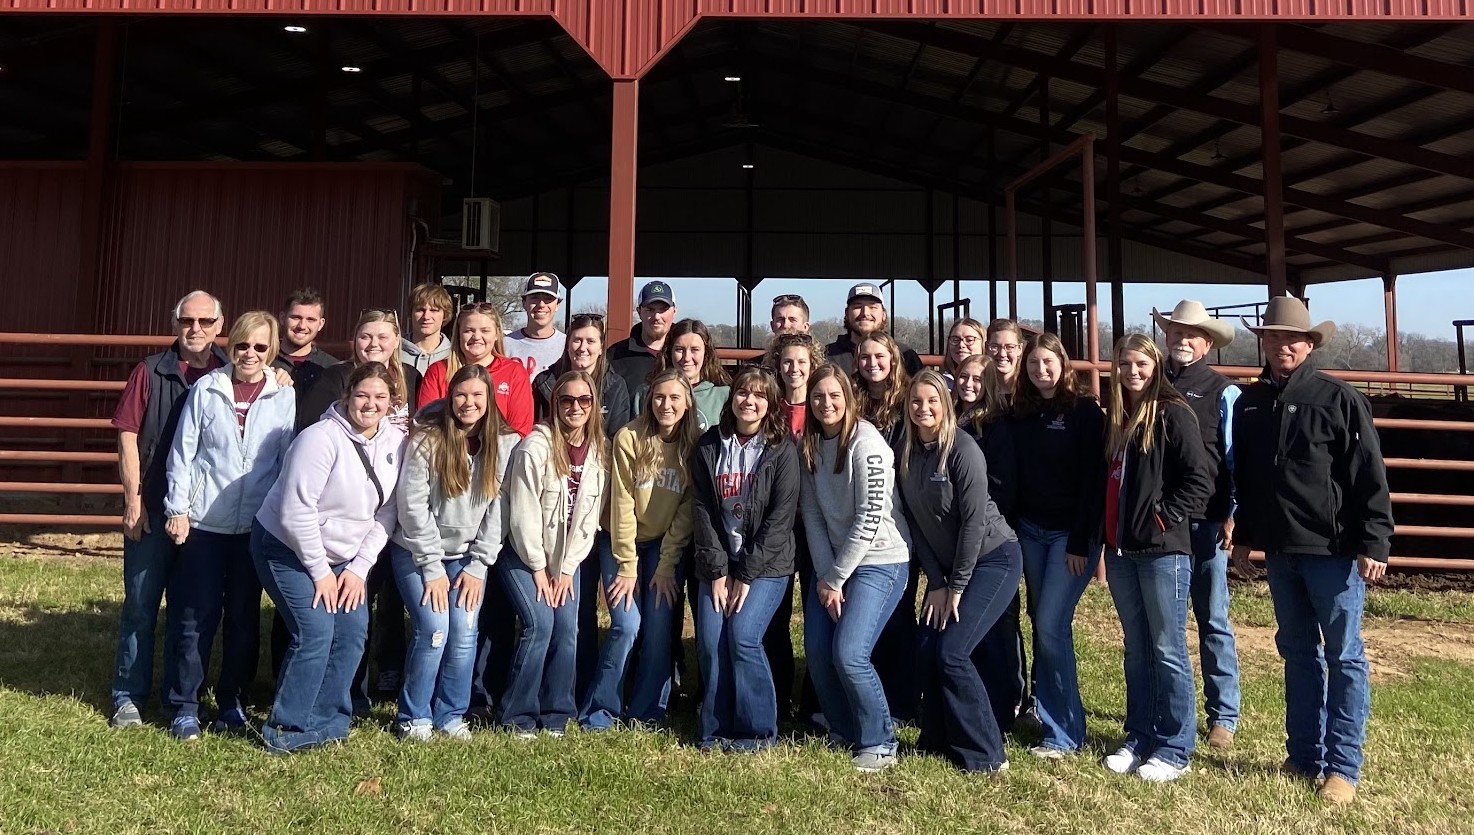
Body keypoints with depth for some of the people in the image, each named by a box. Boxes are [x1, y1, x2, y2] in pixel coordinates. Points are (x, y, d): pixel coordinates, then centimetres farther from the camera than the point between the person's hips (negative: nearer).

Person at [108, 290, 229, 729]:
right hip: (152, 509, -1)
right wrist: (134, 501, -5)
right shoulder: (150, 371, 1)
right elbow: (128, 437, -1)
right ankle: (128, 697, 17)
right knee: (141, 603, 5)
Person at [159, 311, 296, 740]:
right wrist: (177, 508, -3)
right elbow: (182, 452, 2)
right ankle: (184, 706, 16)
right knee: (194, 616, 3)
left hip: (257, 526, 1)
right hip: (204, 522, -1)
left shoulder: (285, 397, 1)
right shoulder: (206, 389, 0)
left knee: (244, 617, 9)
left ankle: (232, 702, 23)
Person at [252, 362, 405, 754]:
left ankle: (326, 723, 15)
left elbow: (387, 513, -1)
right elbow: (296, 511, -24)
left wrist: (358, 568, -6)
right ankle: (286, 730, 2)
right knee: (316, 633, -14)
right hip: (286, 548, -6)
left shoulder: (396, 441, -5)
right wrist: (319, 571, -17)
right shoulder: (322, 438, -24)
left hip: (342, 555, 7)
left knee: (353, 632, 0)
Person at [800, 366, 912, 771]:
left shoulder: (866, 442, -16)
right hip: (834, 561, 7)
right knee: (817, 650, 1)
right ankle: (843, 731, 23)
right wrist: (824, 575, -7)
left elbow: (870, 518, -19)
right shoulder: (812, 445, 5)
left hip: (880, 560, -7)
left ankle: (879, 744, 5)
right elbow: (811, 512, 2)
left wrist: (835, 579, -14)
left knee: (848, 654, -15)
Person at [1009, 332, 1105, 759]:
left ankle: (1066, 732, 1)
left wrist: (1081, 542, -16)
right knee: (1041, 624, 8)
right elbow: (1013, 475, 9)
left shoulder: (1084, 411, -7)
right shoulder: (1020, 414, 10)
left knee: (1051, 626, -9)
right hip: (1030, 530, 6)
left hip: (1071, 532, -6)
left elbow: (1092, 478, -12)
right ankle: (1050, 717, 18)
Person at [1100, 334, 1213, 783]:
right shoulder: (1116, 419, 14)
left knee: (1168, 652, 1)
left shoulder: (1173, 413, -8)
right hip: (1121, 551, 7)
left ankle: (1175, 750, 11)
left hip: (1163, 550, -7)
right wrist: (1106, 534, 10)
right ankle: (1139, 739, 24)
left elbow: (1200, 479, -13)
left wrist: (1166, 517, -14)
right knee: (1137, 651, 14)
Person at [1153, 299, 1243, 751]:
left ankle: (1223, 716, 14)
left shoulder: (1222, 392, 1)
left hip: (1204, 522, -3)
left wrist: (1231, 515, -9)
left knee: (1213, 620, 4)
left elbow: (1234, 459, -1)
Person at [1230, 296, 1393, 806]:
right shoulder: (1250, 403, 8)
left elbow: (1370, 475, -10)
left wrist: (1374, 542, -14)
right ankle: (1304, 757, 23)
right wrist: (1243, 536, 16)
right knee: (1298, 653, 14)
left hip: (1333, 549, -5)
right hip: (1279, 551, 6)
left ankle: (1343, 767, 11)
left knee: (1344, 657, 3)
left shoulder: (1339, 399, -7)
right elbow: (1242, 477, 15)